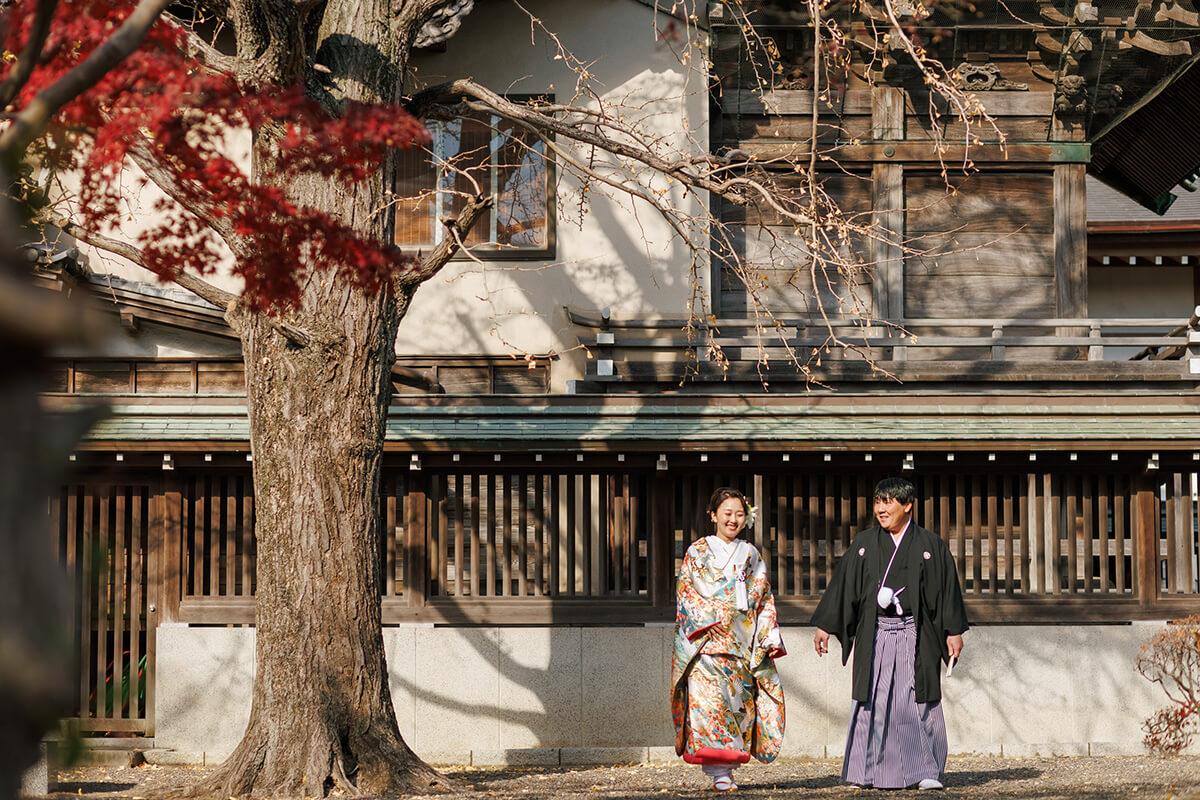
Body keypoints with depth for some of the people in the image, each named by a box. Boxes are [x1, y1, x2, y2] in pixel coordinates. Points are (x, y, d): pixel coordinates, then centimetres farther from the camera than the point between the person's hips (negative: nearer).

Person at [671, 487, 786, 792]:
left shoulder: (751, 555, 16)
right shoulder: (697, 552, 7)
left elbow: (765, 600, 15)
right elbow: (685, 591, 0)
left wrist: (770, 638, 5)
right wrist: (709, 619, -13)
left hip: (742, 642, 3)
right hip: (707, 640, -3)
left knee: (738, 698, -3)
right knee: (708, 695, -16)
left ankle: (727, 768, 4)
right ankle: (718, 771, -19)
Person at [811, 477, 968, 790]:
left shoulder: (930, 545, 5)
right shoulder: (864, 544, 9)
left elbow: (948, 589, 5)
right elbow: (841, 585, 11)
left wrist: (954, 631, 0)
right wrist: (824, 627, 8)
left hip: (915, 635, -2)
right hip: (875, 636, 2)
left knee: (918, 700, -5)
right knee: (873, 700, -1)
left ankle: (926, 771, 0)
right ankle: (871, 772, 6)